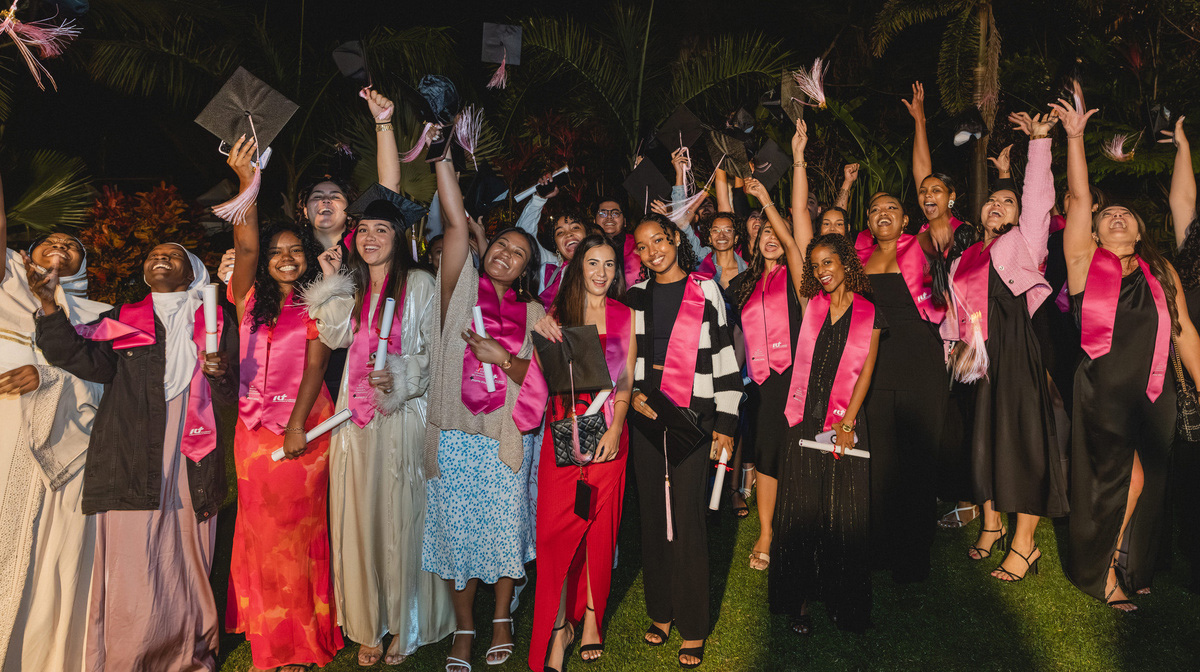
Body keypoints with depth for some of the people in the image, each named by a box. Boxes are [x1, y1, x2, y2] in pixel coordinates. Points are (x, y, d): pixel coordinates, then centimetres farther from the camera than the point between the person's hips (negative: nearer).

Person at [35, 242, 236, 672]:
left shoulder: (216, 322, 14)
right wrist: (49, 307, -17)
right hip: (133, 466, -1)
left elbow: (231, 398, 11)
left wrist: (220, 375, -12)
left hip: (193, 465, 1)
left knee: (189, 564, 6)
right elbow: (91, 361, -6)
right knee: (132, 568, -4)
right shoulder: (123, 318, 13)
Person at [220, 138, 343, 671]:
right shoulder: (251, 300, 6)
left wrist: (297, 425, -19)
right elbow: (244, 246, -9)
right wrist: (247, 181, -22)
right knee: (261, 527, 7)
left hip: (304, 424, -2)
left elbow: (315, 364, -8)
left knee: (299, 527, 3)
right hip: (254, 424, 3)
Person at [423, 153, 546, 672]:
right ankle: (464, 630, 23)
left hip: (508, 438, 1)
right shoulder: (462, 286, 4)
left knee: (505, 528, 7)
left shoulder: (532, 313, 10)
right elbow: (455, 222, -7)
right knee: (457, 530, 6)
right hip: (456, 434, -1)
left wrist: (501, 356, -12)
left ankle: (502, 619, 29)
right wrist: (441, 155, -15)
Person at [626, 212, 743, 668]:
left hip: (693, 417, -4)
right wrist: (630, 393, 1)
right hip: (645, 415, 4)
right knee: (652, 514, 9)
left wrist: (725, 424, -2)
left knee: (687, 518, -4)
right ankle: (661, 611, 24)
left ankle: (692, 626, 9)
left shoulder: (705, 291, 0)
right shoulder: (636, 296, 11)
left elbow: (725, 357, 0)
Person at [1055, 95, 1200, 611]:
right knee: (1124, 477, -4)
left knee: (1146, 486, 8)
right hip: (1101, 390, -4)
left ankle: (1131, 569, 29)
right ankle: (1103, 572, 17)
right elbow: (1079, 197, -4)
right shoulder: (1086, 260, 2)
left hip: (1154, 394, 4)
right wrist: (1074, 137, -6)